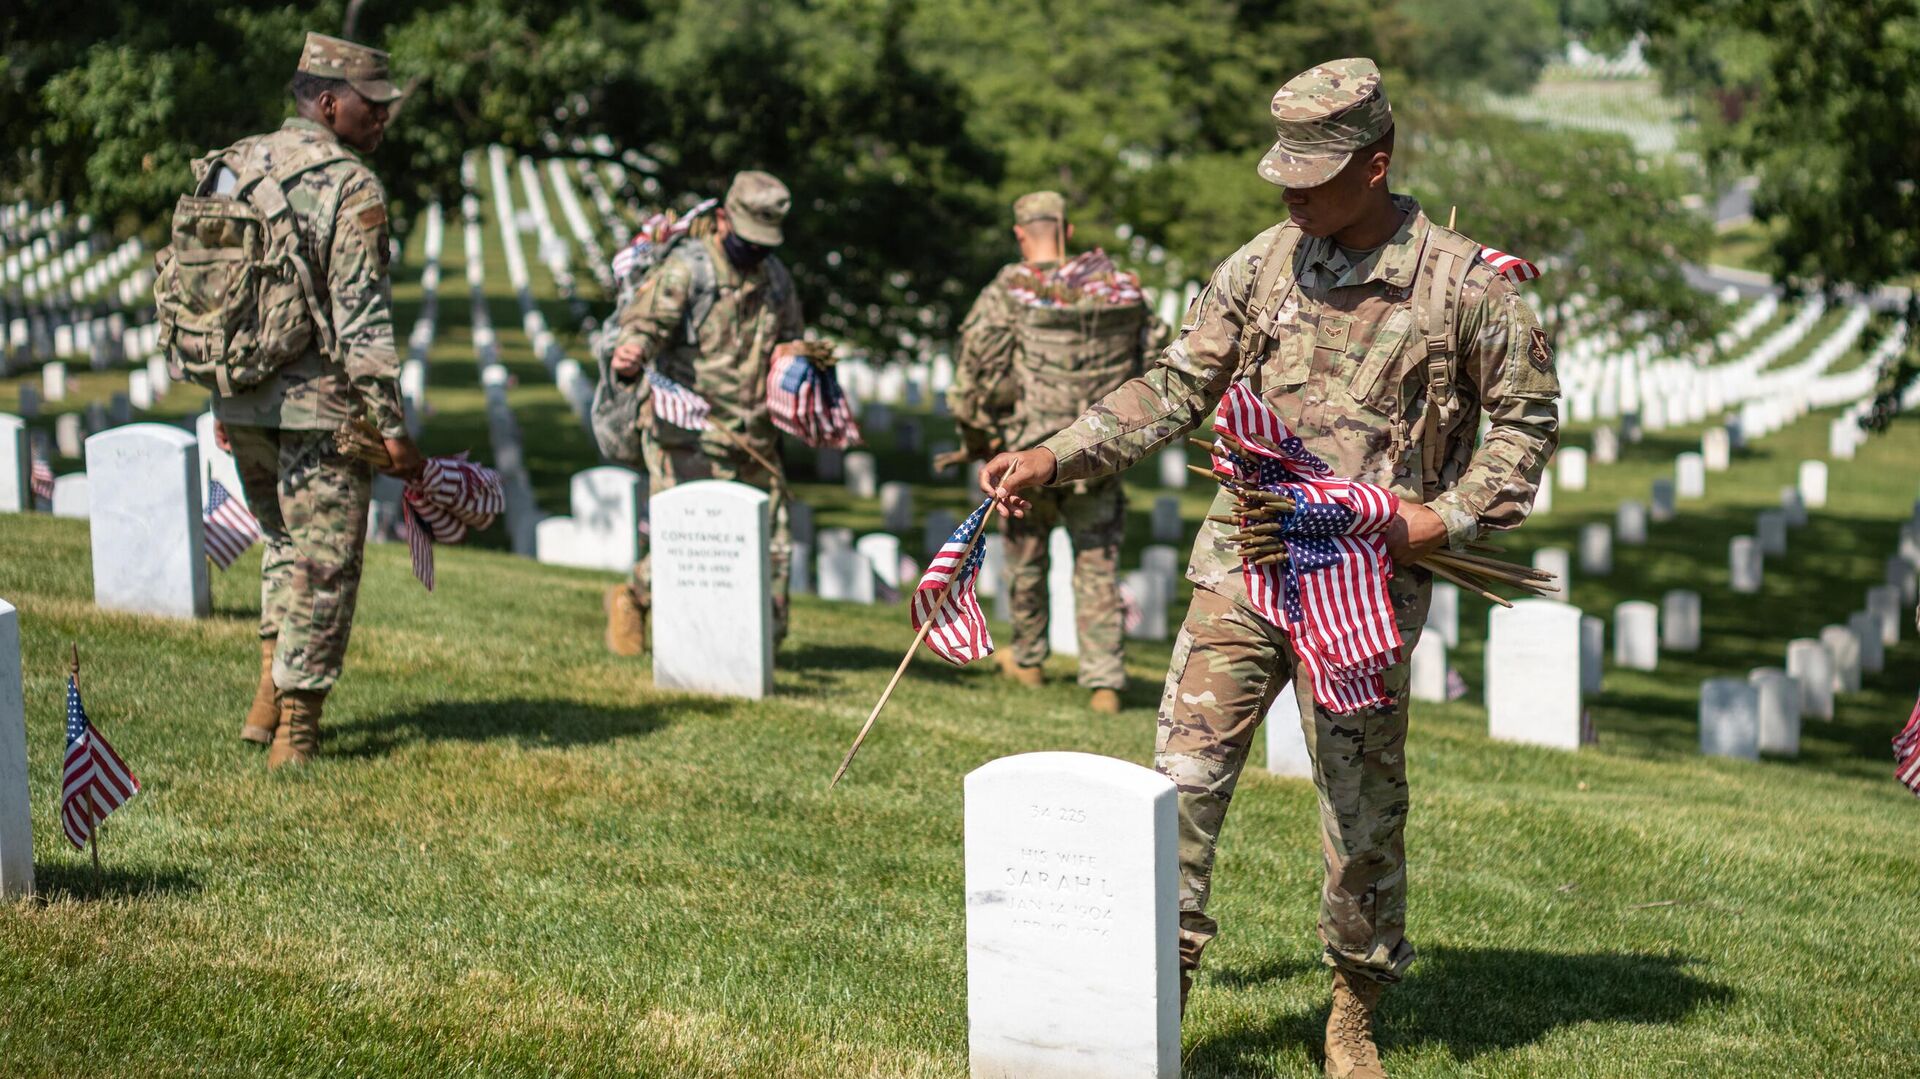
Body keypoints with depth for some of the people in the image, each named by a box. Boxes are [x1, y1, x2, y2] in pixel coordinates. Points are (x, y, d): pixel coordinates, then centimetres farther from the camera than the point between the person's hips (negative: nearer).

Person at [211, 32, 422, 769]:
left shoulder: (233, 167, 9)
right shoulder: (351, 187, -13)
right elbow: (361, 319, -18)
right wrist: (391, 427, -14)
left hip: (243, 404, 7)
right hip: (320, 409, -7)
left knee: (285, 540, 25)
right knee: (323, 563, 4)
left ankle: (271, 693, 21)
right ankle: (295, 729, 8)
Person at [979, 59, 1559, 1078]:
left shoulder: (1464, 284, -5)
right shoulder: (1259, 266, 4)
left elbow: (1527, 417, 4)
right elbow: (1174, 390, 8)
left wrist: (1451, 517, -9)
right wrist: (1052, 459, -1)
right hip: (1241, 568, 3)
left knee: (1362, 808, 7)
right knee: (1184, 776, -4)